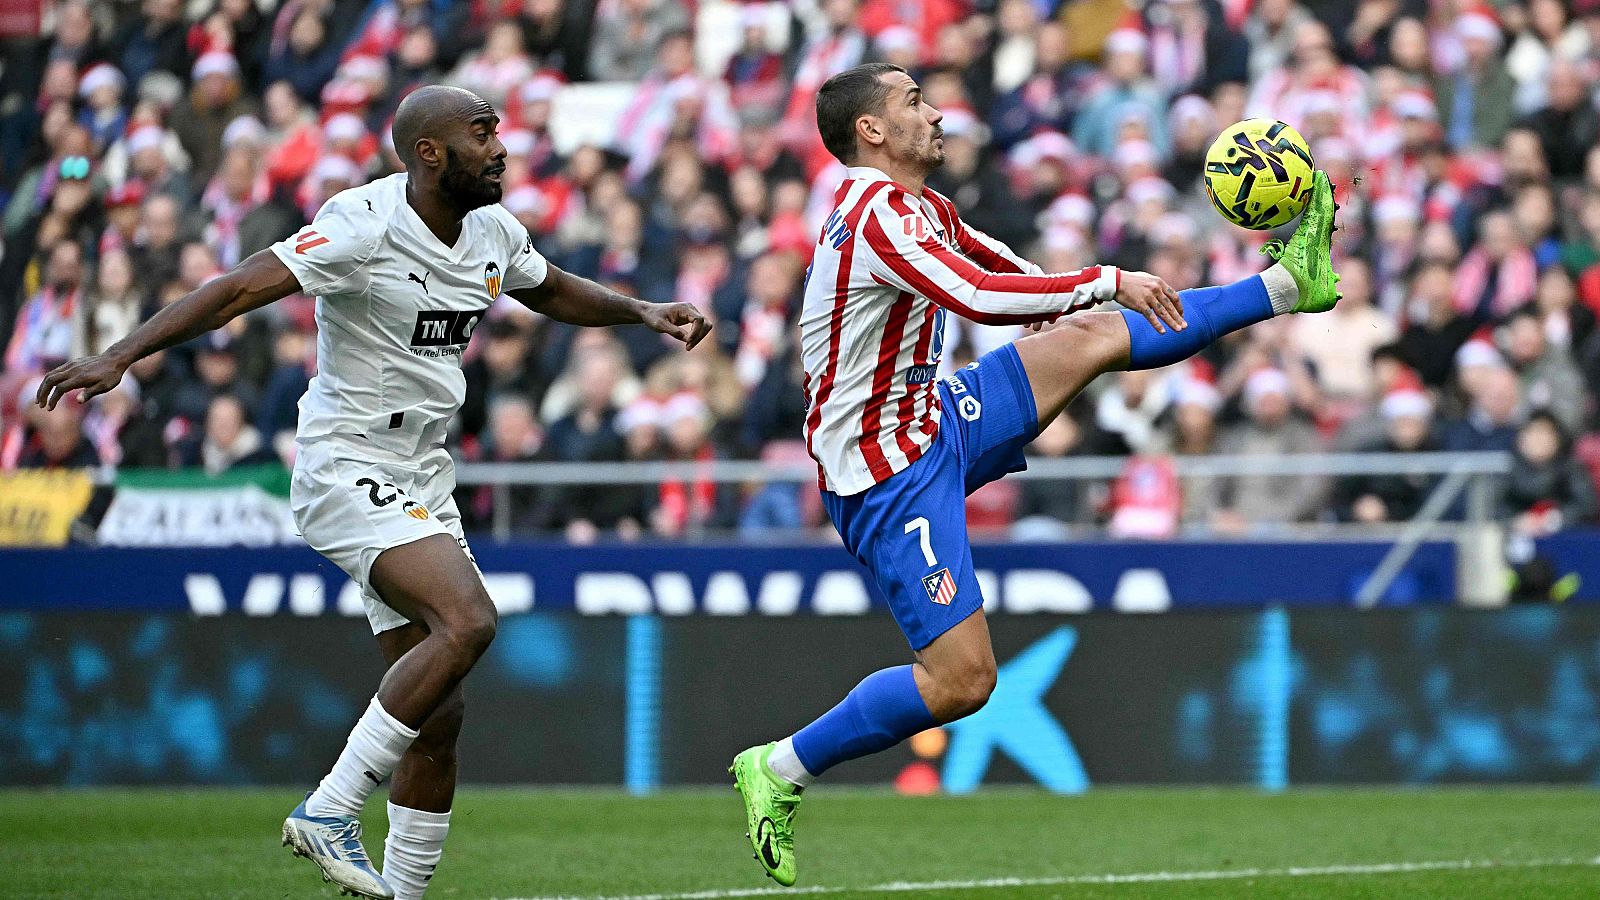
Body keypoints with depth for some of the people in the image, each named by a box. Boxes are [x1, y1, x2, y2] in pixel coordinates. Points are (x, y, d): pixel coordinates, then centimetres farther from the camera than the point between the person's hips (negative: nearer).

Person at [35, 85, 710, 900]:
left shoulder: (492, 232, 7)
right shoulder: (366, 226, -18)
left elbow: (552, 292, 30)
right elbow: (238, 289, -24)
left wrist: (643, 312, 17)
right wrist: (117, 357, -33)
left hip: (421, 481, 8)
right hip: (347, 470, -8)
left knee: (437, 718, 5)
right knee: (467, 620, -27)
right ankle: (329, 812, -19)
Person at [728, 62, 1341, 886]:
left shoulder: (919, 207, 9)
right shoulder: (874, 212, -22)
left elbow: (1007, 273, 27)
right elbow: (981, 298, -33)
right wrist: (1108, 282, -25)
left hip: (938, 420, 9)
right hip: (889, 471, -9)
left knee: (1096, 338, 10)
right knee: (962, 680, -14)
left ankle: (1287, 284, 21)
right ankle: (778, 770, -4)